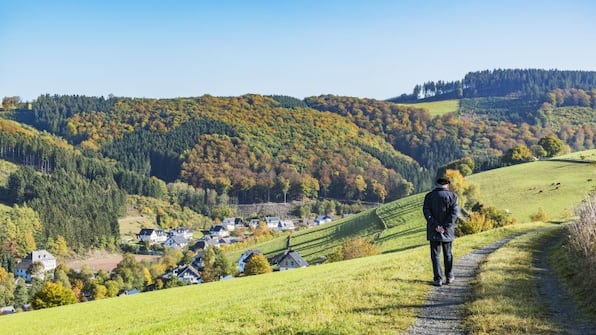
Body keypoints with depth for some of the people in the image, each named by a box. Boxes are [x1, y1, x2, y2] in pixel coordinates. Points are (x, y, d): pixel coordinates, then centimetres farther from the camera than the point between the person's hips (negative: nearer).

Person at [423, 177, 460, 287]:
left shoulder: (429, 196, 2)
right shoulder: (452, 196, -1)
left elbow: (426, 211, -8)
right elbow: (454, 212, -11)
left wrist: (435, 225, -13)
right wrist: (446, 226, -13)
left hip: (433, 231, 0)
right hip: (447, 231, 0)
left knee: (435, 255, 3)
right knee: (448, 254, 15)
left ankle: (438, 279, 0)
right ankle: (449, 277, 23)